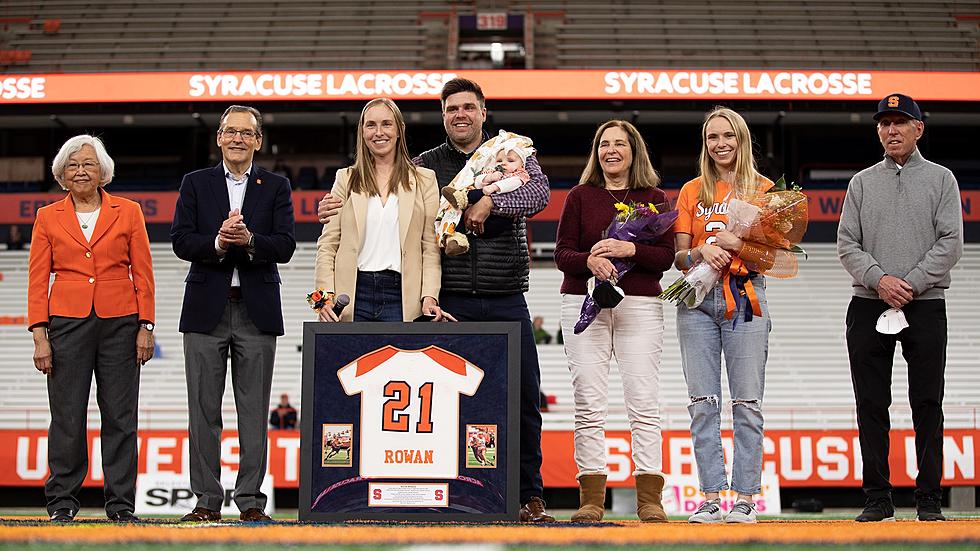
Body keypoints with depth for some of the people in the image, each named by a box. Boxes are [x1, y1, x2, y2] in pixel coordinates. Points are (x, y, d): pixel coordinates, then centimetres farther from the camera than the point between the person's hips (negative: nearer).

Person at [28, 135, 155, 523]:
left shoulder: (128, 212, 7)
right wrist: (40, 336, -4)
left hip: (119, 323, 0)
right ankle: (62, 502, 9)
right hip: (67, 322, 0)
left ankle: (121, 503, 8)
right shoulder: (48, 217, 7)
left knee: (120, 416, 1)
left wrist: (145, 327, -2)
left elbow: (143, 273, 5)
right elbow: (37, 280, 4)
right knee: (67, 417, 0)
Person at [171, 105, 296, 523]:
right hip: (207, 308, 0)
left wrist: (249, 239, -21)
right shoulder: (196, 184, 9)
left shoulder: (276, 187, 9)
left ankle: (250, 499, 7)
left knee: (254, 411, 2)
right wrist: (217, 243, -19)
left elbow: (285, 246, -3)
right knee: (204, 410, 2)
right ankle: (207, 500, 7)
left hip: (256, 310, 0)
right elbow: (180, 241, -1)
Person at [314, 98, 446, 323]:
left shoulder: (424, 180, 10)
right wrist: (326, 295, -6)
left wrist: (430, 296, -8)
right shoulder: (346, 179, 13)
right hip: (354, 294, 1)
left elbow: (431, 247, 5)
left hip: (403, 295, -1)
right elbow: (327, 244, 8)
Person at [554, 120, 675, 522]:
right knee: (589, 405, -3)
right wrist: (589, 261, -16)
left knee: (644, 403, -6)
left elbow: (666, 256, 2)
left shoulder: (654, 198, 11)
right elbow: (562, 253, 5)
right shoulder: (580, 196, 11)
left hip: (640, 306, 0)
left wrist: (629, 250, -15)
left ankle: (650, 500, -4)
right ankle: (591, 500, 0)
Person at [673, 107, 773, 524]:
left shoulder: (763, 189, 8)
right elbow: (679, 256, 10)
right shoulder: (692, 191, 15)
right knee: (703, 402, -1)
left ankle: (745, 498, -4)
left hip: (745, 297, -2)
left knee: (747, 402, -6)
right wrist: (702, 252, -11)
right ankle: (710, 498, 1)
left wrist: (736, 243, -14)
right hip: (697, 300, 2)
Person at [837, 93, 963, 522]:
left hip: (926, 305, -2)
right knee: (871, 405, 1)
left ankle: (929, 499, 4)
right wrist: (880, 279, -12)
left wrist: (912, 284, -13)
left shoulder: (941, 179, 7)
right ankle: (878, 498, 7)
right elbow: (847, 244, 5)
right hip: (869, 306, 2)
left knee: (927, 403, -2)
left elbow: (951, 242, -3)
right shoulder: (862, 182, 13)